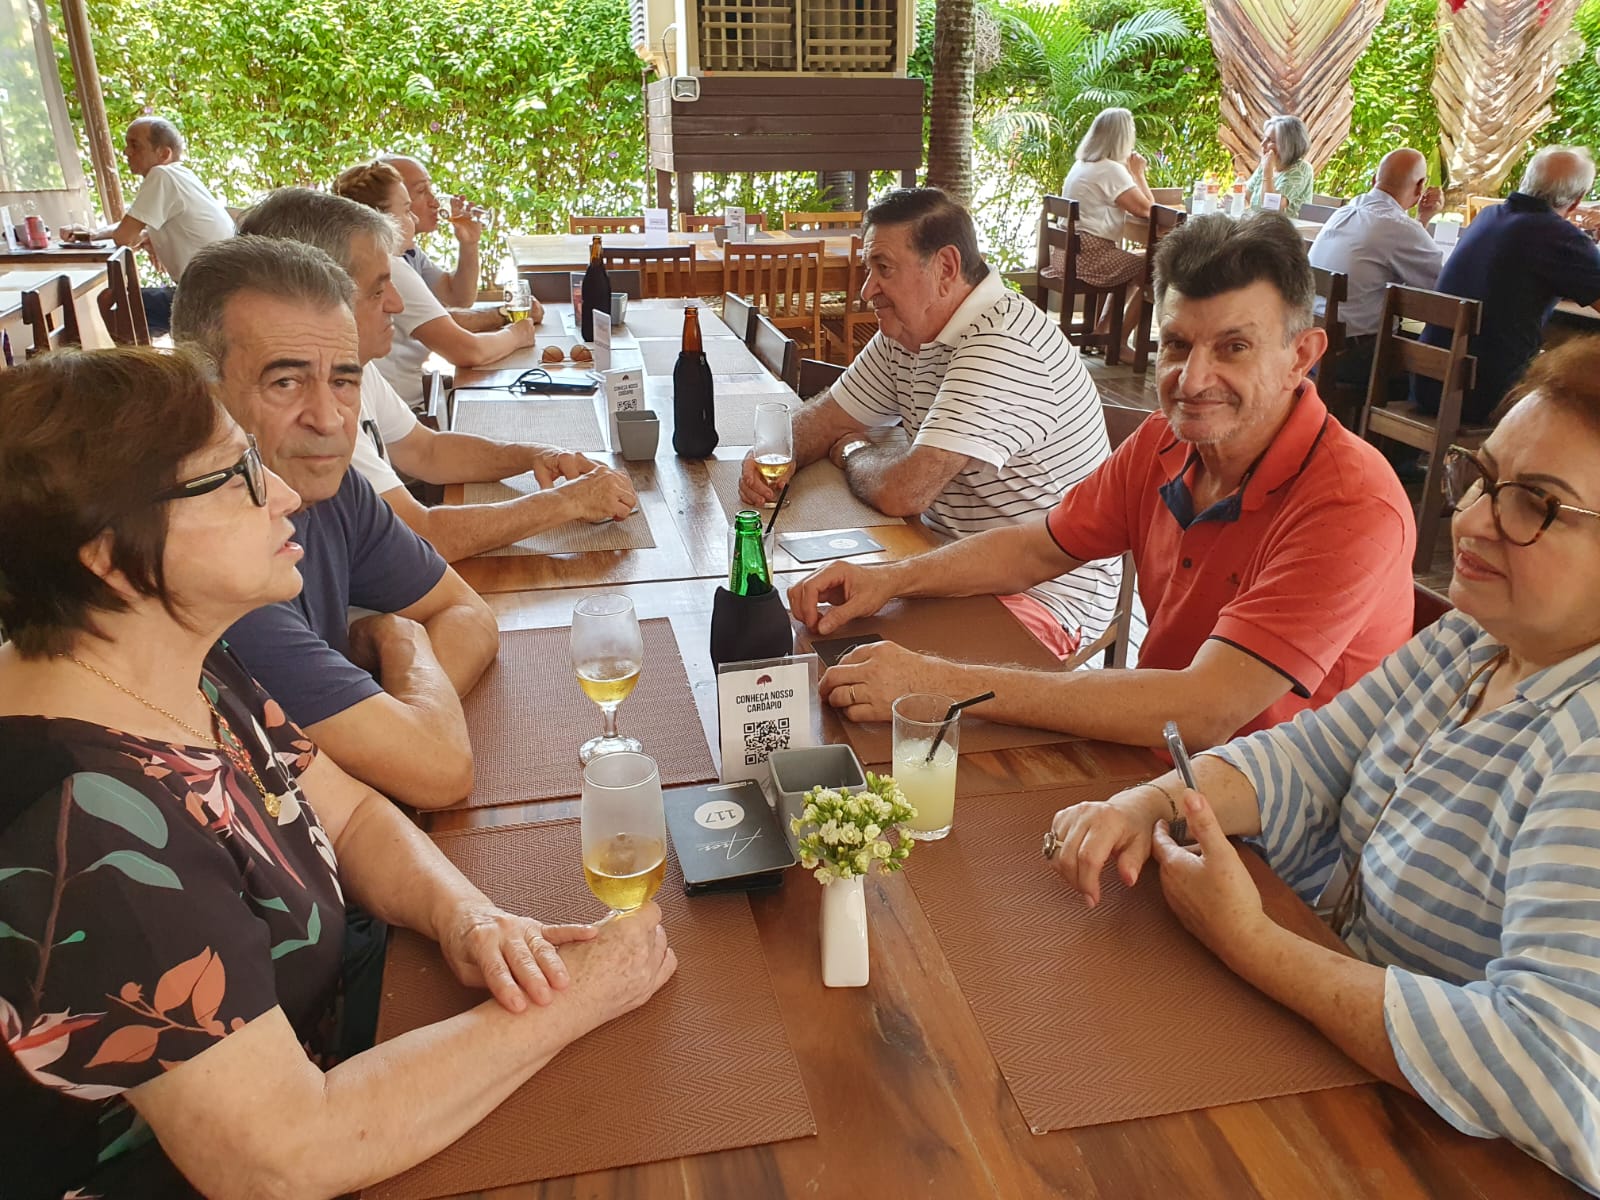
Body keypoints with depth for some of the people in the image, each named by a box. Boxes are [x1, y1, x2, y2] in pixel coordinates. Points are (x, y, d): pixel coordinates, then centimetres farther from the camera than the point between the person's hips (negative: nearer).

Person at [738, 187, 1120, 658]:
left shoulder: (1002, 349, -26)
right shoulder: (906, 332, 5)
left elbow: (901, 493, -29)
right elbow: (827, 417, 15)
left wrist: (851, 452, -7)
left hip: (1046, 589, -9)